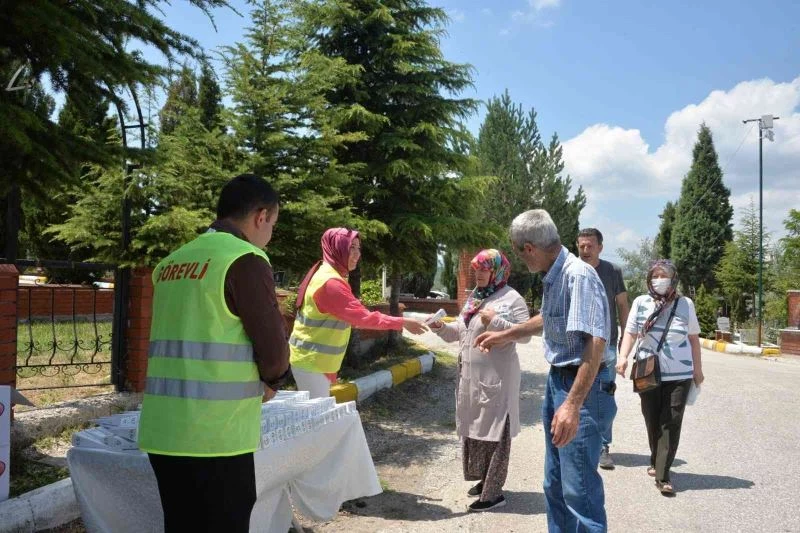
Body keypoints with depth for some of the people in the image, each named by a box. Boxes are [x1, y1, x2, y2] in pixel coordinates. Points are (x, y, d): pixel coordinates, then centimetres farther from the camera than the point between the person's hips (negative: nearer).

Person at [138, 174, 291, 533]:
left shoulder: (172, 262, 12)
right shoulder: (245, 260, -11)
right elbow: (274, 352, -11)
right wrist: (270, 382, 10)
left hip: (161, 431, 7)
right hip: (214, 436, -7)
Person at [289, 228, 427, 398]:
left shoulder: (327, 275, 11)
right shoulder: (330, 282, -23)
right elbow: (362, 316, -24)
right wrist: (403, 322, -20)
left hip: (316, 360, 10)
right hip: (312, 362, -10)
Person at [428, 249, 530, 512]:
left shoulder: (512, 298, -9)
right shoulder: (473, 298, 14)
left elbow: (525, 334, -15)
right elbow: (459, 332, 17)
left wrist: (496, 321, -23)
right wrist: (441, 327, -1)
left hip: (497, 377, -8)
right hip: (470, 376, 8)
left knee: (494, 430, -2)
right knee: (474, 428, 15)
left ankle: (494, 492, 5)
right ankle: (485, 480, 30)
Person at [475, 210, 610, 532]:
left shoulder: (578, 275, -22)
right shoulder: (553, 277, 6)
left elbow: (595, 342, -29)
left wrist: (573, 403, -35)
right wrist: (504, 336, 31)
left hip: (577, 384, -10)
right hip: (555, 379, 10)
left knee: (579, 487, -6)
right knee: (554, 482, 19)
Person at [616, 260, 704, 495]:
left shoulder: (685, 304, 1)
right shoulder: (640, 303, 0)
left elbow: (693, 337, 9)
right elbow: (630, 333, 0)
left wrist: (698, 369, 11)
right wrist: (623, 356, -17)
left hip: (679, 375, -1)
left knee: (671, 423, -5)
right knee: (652, 421, 10)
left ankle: (663, 475, -4)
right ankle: (657, 462, 32)